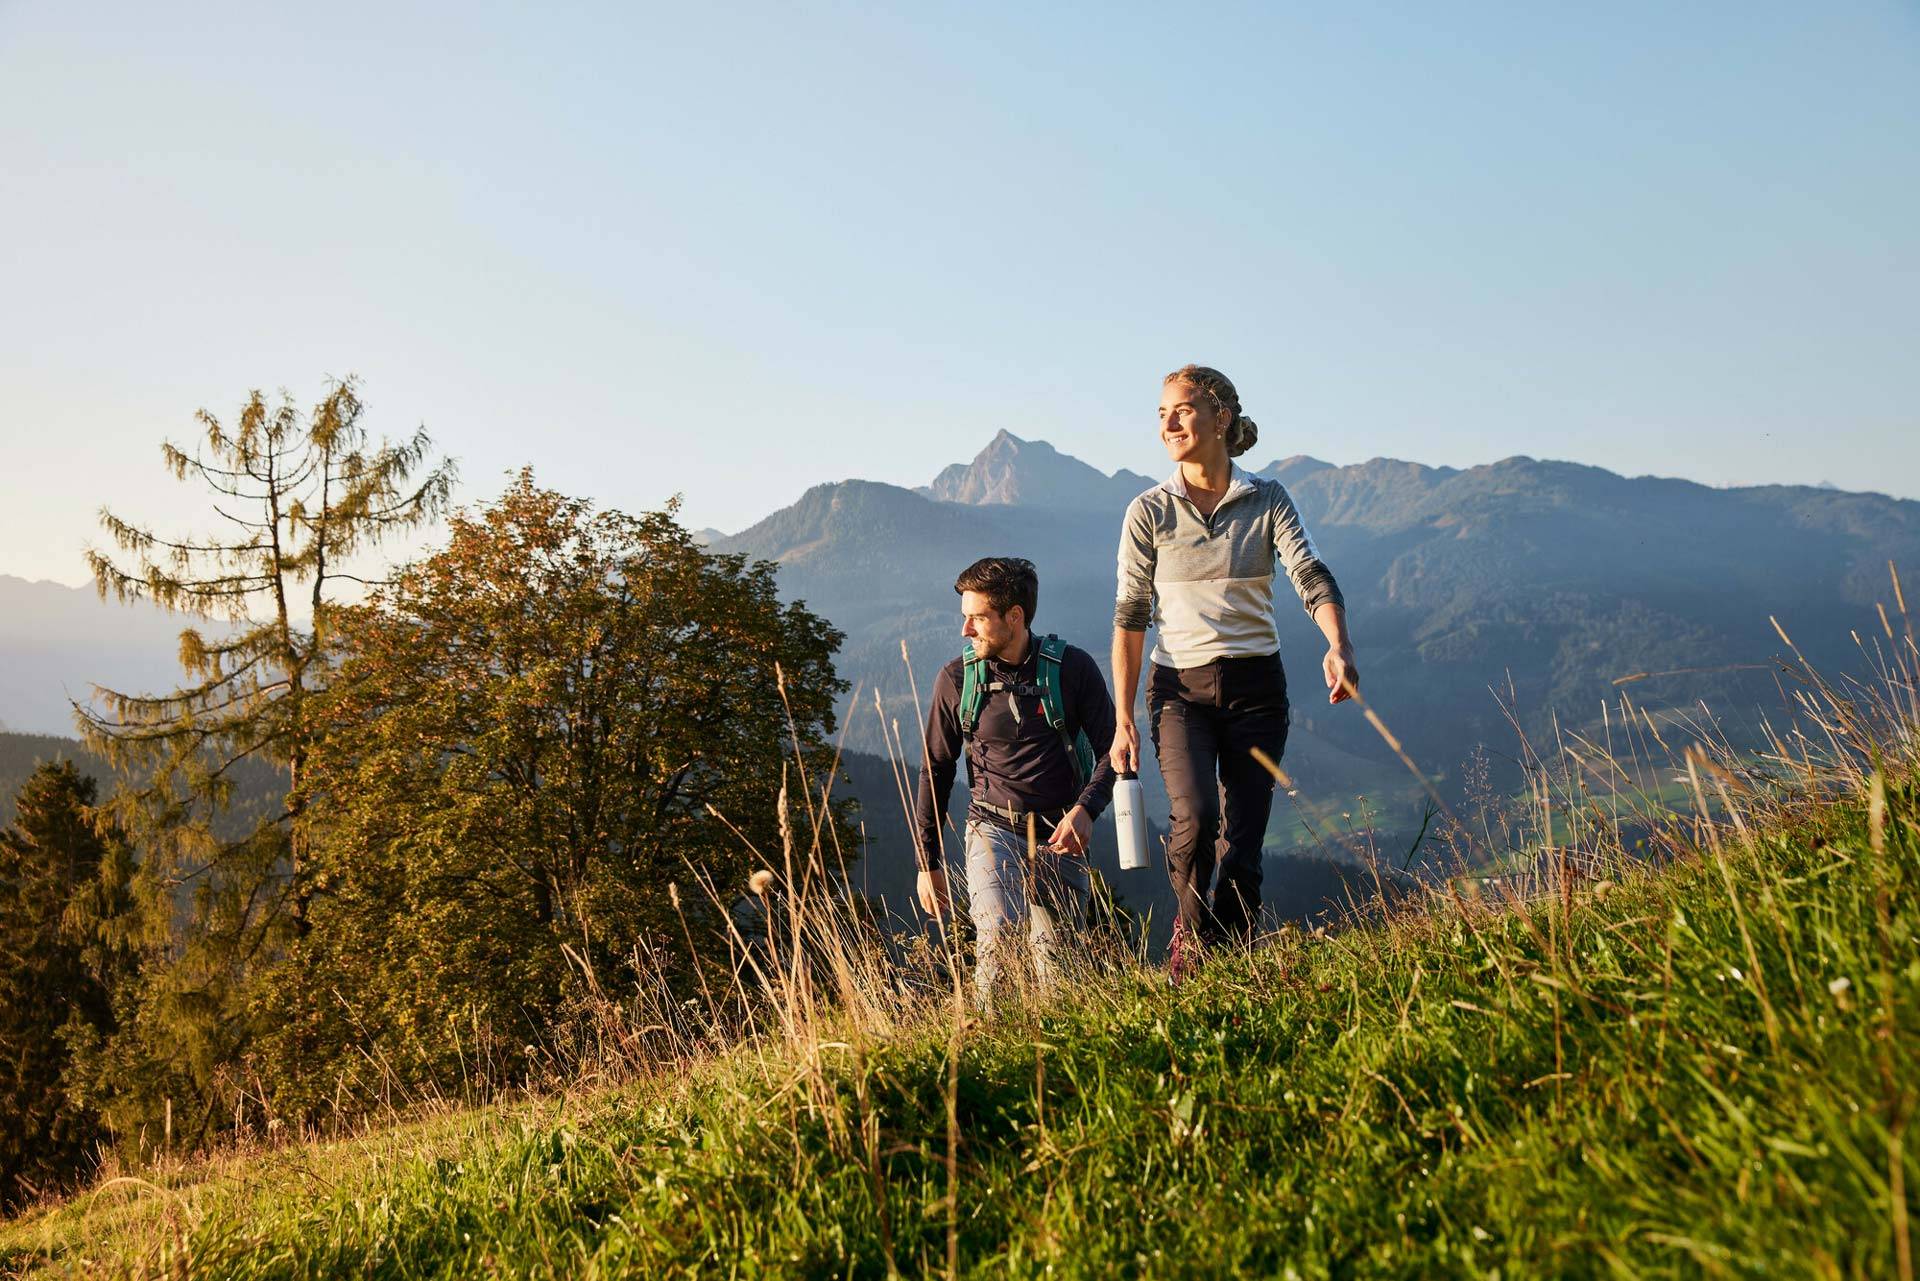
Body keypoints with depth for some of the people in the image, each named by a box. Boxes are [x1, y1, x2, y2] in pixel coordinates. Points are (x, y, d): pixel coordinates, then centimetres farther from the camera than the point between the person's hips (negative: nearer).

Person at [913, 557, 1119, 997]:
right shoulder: (956, 680, -1)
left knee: (1055, 966, 4)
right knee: (998, 931, -26)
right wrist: (927, 863, 7)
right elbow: (935, 771, 8)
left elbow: (1111, 750, 1)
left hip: (1060, 835, 1)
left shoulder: (1073, 668, -3)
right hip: (994, 828, -1)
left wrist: (1085, 808, -19)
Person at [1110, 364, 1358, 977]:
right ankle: (1191, 930, 2)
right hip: (1180, 686, -1)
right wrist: (1123, 719, -4)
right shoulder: (1149, 512, 1)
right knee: (1196, 816, -24)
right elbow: (1130, 618, 1)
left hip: (1256, 683, 1)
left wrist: (1338, 646, -31)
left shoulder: (1267, 500, 3)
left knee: (1244, 845, -2)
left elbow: (1312, 578, -10)